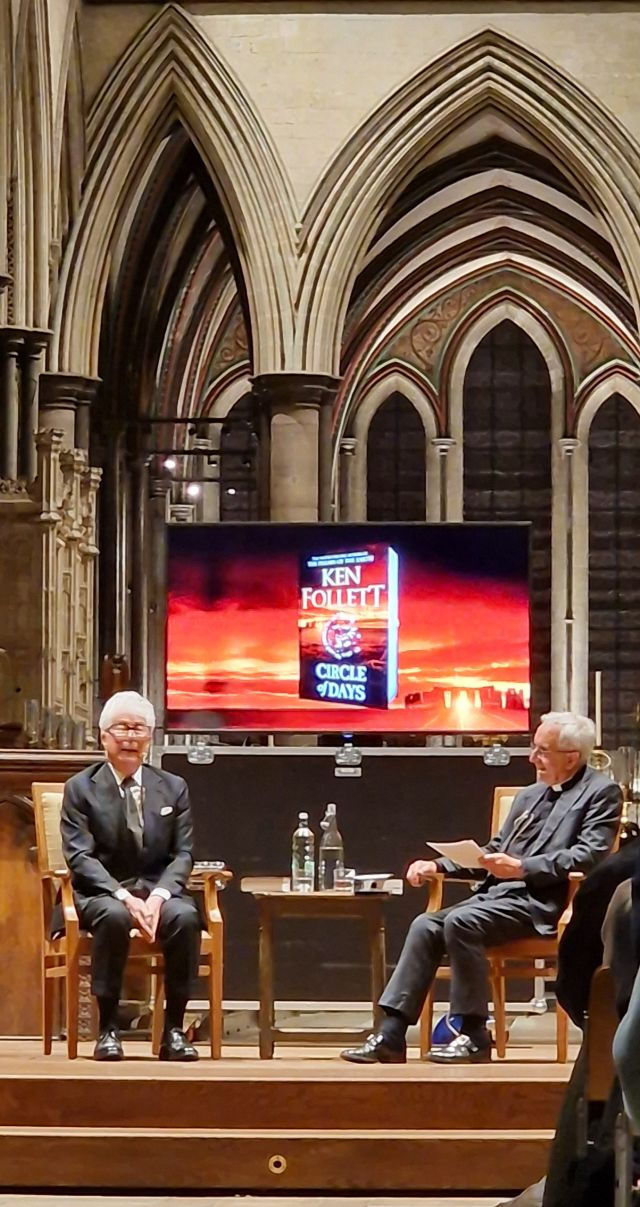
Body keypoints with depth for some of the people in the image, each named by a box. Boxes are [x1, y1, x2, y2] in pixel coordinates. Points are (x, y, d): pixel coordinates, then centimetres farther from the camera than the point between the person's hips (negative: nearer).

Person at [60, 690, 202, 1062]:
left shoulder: (174, 788, 11)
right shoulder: (81, 788, 3)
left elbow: (182, 854, 5)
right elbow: (80, 856, -6)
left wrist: (158, 896, -16)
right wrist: (123, 896, -22)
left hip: (158, 890, 2)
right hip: (101, 892, -2)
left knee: (185, 916, -32)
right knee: (114, 916, -37)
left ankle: (174, 1030, -23)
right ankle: (108, 1028, -28)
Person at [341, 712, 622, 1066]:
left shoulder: (601, 793, -1)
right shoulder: (529, 795, 24)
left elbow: (590, 856, -15)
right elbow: (493, 852, 27)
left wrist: (521, 869, -23)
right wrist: (437, 865, 11)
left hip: (542, 903, -8)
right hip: (498, 894, 8)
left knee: (460, 922, -28)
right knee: (426, 925, -12)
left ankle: (474, 1036, -20)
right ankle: (391, 1034, -14)